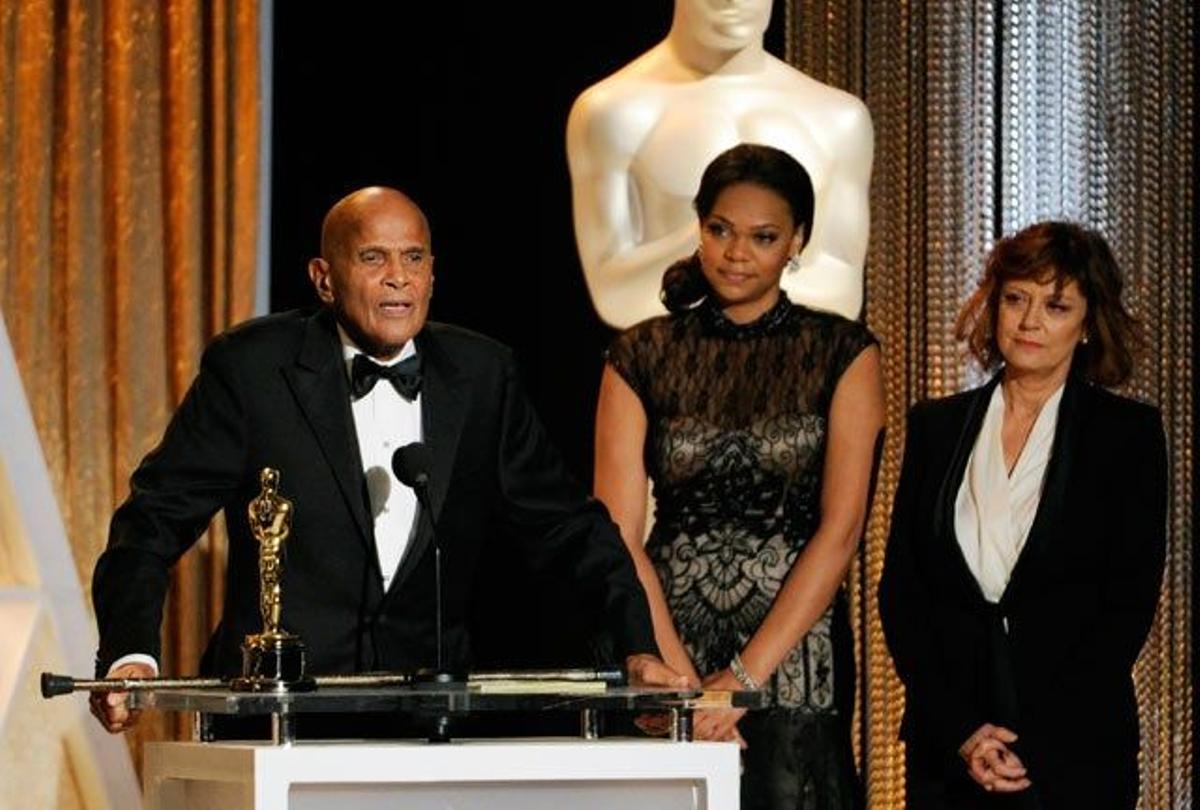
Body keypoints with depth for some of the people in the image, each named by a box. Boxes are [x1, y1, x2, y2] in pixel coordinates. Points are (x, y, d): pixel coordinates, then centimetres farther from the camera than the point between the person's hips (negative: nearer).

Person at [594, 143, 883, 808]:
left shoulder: (843, 354, 3)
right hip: (665, 647, 1)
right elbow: (617, 538, -1)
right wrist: (682, 682, -13)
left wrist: (743, 680, -14)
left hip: (794, 659, -1)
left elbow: (840, 529, -6)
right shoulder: (642, 357, 6)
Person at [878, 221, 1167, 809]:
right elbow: (900, 590, 5)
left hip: (1076, 754, -2)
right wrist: (959, 731, -7)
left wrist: (1029, 743, -11)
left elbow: (1130, 602, -3)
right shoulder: (935, 427, 8)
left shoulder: (1129, 433, 1)